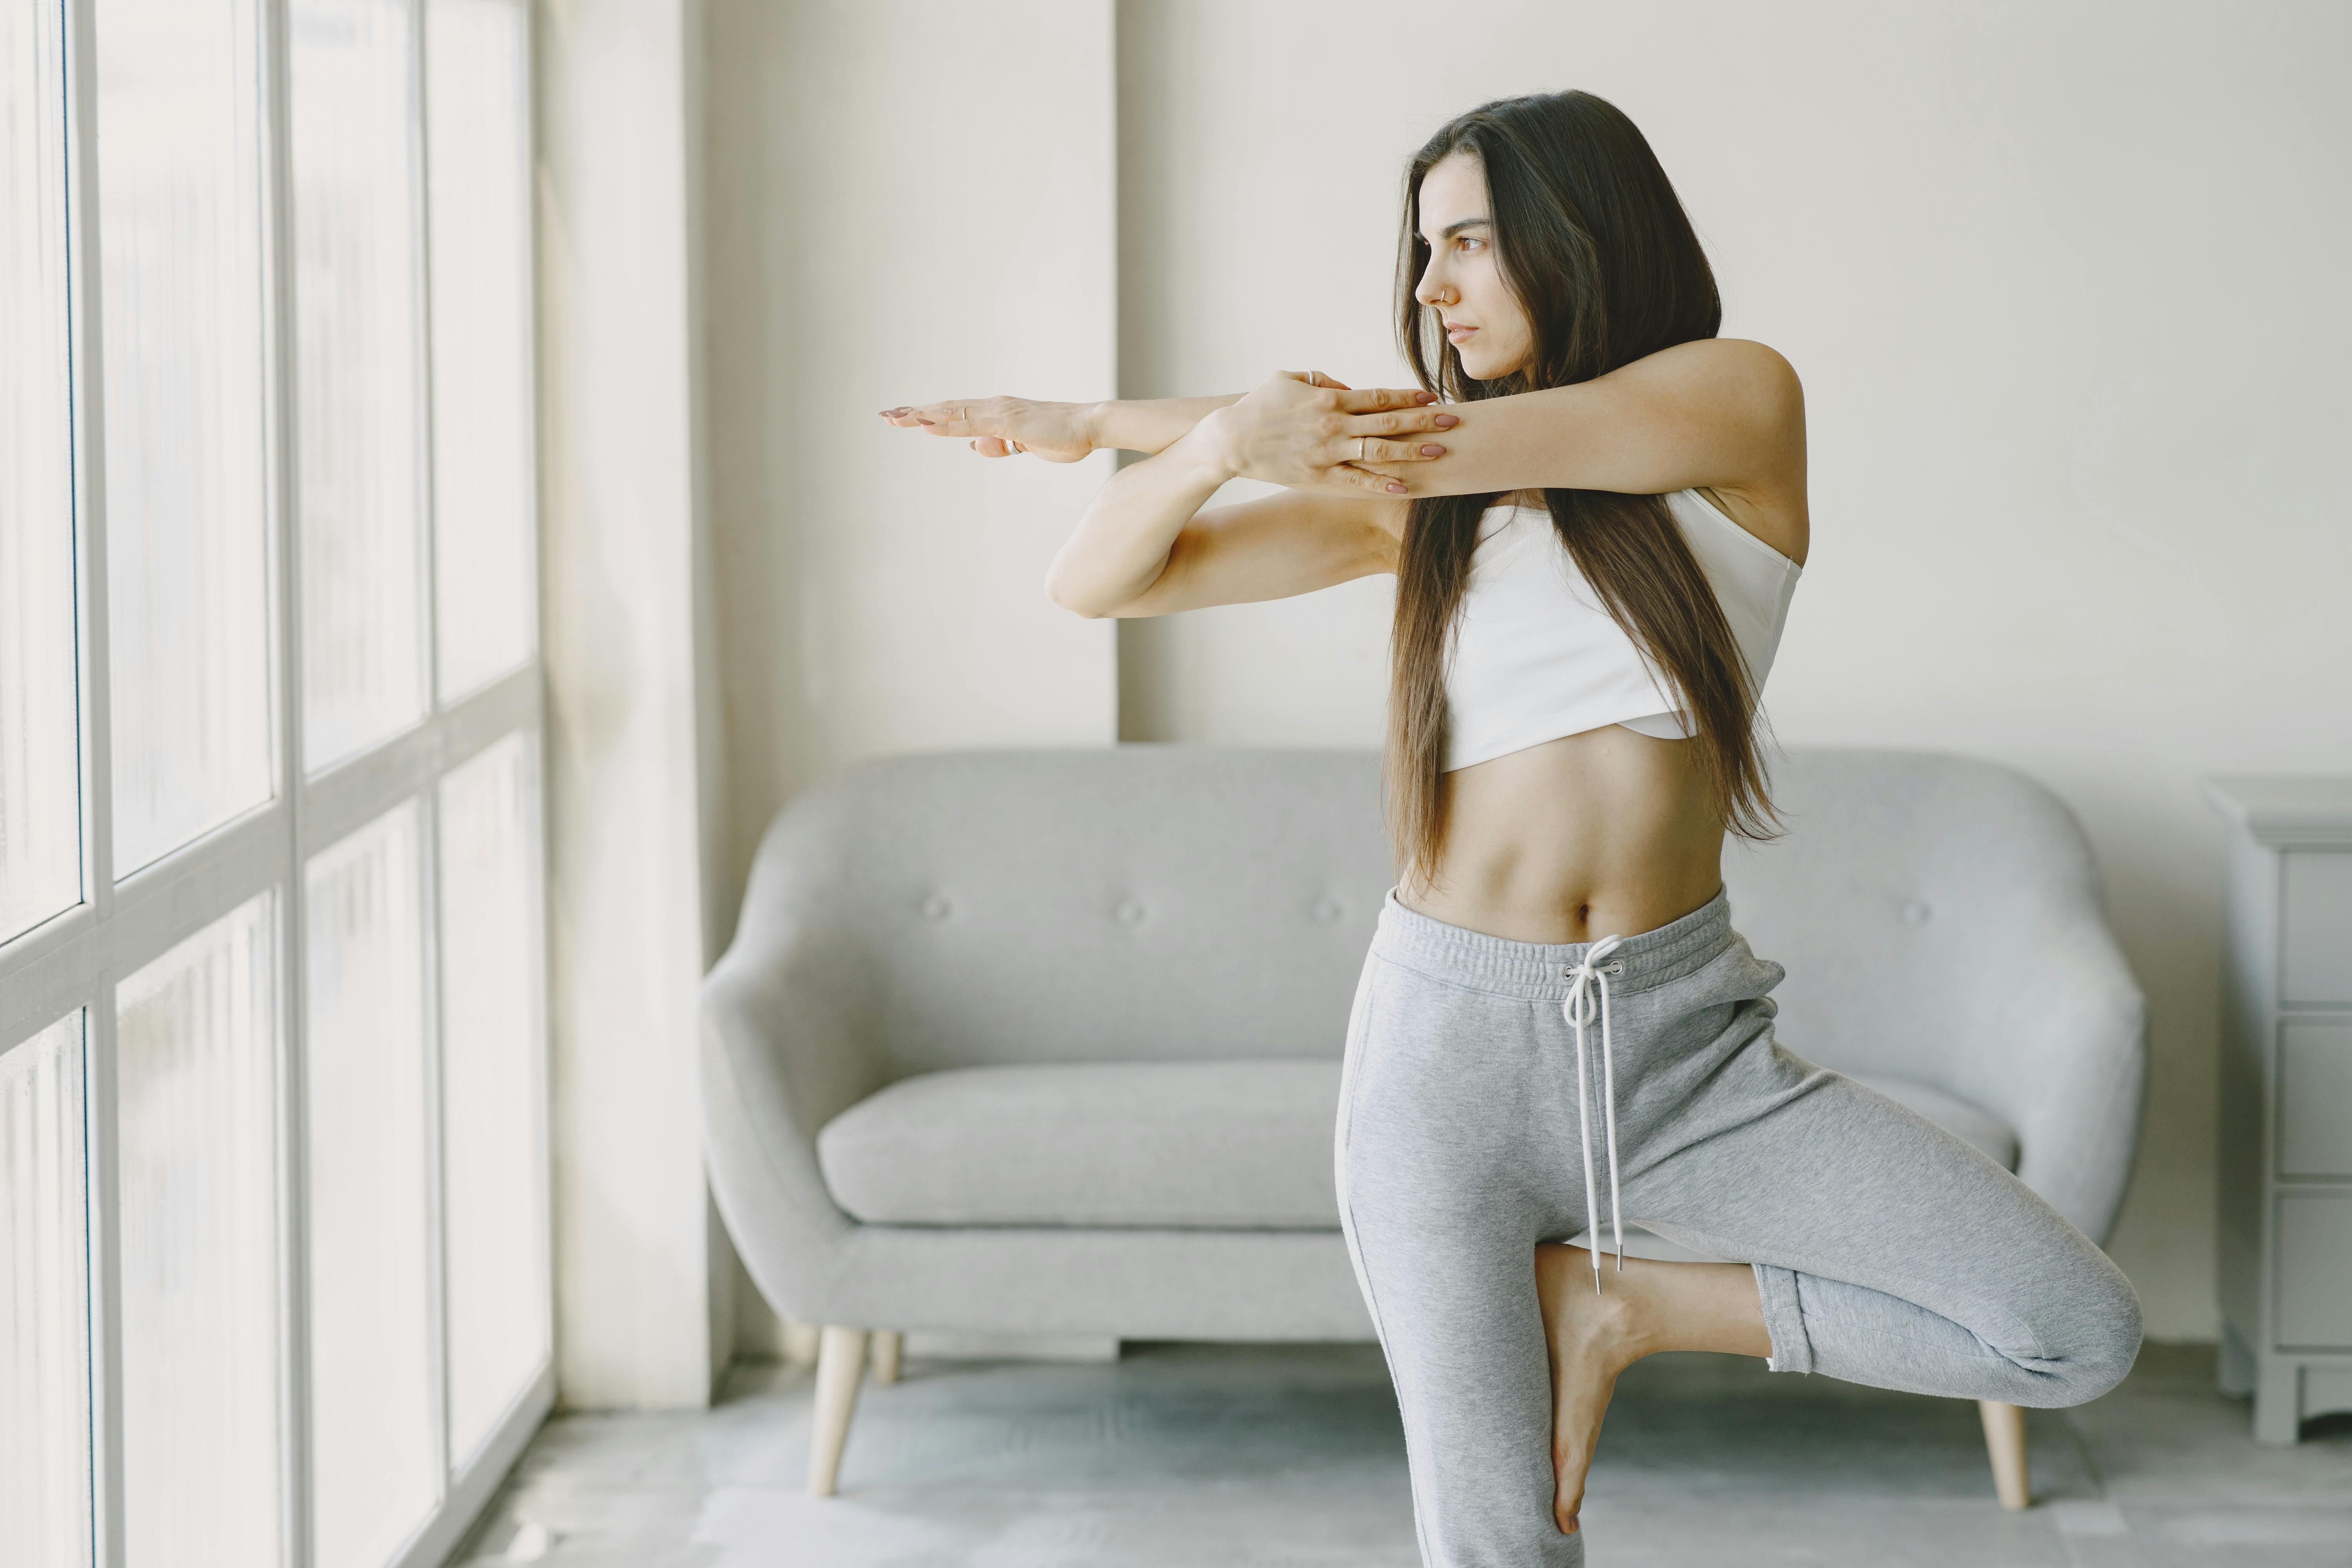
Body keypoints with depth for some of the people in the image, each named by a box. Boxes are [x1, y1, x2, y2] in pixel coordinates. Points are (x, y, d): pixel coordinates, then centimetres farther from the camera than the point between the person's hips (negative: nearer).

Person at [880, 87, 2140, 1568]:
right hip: (1455, 1043, 1)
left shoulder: (1739, 400, -2)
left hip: (1683, 1040, 0)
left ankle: (1612, 1303, 2)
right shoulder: (1417, 496, 6)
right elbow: (1095, 582, 0)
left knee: (2082, 1332, -12)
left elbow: (1444, 442, -13)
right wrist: (1214, 438, -23)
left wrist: (1098, 422, -6)